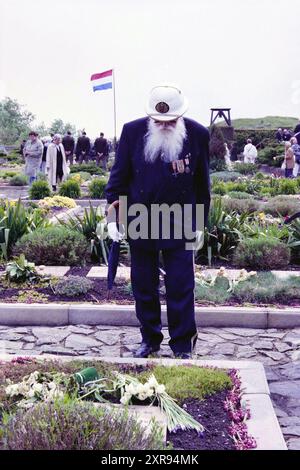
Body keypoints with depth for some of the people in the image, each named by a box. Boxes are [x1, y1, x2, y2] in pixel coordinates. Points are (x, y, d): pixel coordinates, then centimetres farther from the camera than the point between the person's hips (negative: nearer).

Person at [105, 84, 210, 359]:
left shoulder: (198, 134, -5)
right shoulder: (133, 131, -5)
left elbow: (202, 183, 4)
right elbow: (119, 176, 2)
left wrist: (200, 223, 6)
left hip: (179, 225, -1)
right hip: (139, 223, 1)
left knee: (181, 288, 2)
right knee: (143, 286, 11)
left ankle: (183, 345, 17)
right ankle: (150, 339, 28)